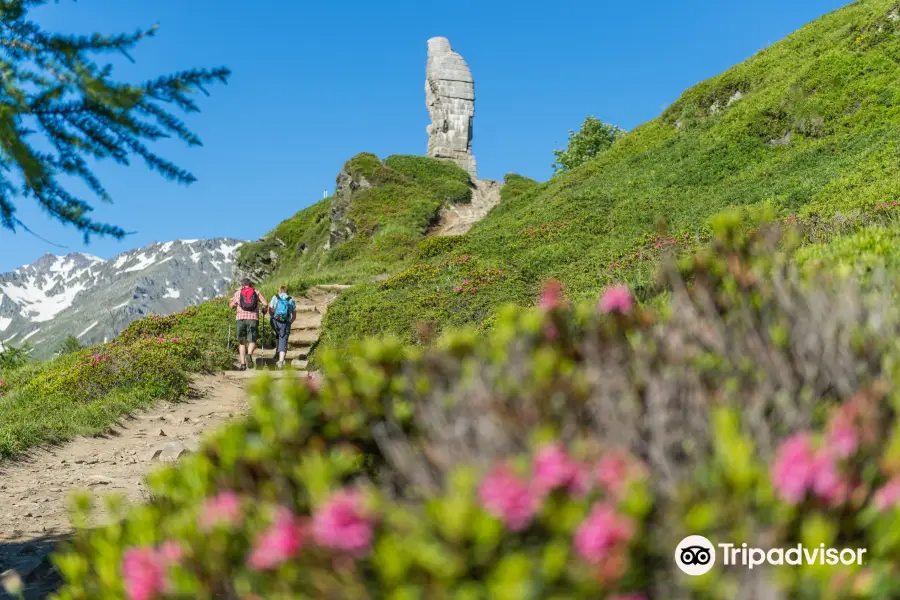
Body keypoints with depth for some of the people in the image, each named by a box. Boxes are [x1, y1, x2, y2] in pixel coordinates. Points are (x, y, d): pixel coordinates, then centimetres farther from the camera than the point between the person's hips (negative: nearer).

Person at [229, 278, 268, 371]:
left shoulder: (238, 292, 12)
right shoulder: (256, 292, 11)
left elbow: (232, 306, 17)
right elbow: (265, 304, 2)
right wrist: (263, 308, 24)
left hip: (241, 318, 1)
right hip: (253, 318, -1)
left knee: (242, 342, 11)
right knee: (252, 341, 1)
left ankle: (243, 363, 5)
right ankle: (249, 355, -30)